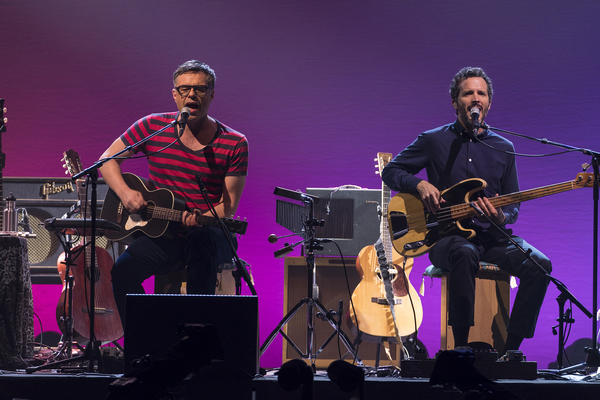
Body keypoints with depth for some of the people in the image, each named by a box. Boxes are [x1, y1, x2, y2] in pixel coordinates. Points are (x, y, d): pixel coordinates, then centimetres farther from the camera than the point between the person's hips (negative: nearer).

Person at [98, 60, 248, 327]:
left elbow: (228, 206, -4)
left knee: (201, 243, -39)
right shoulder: (153, 127, 3)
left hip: (210, 236, -2)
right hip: (162, 234, 2)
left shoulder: (234, 144, -3)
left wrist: (199, 219, -24)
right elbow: (108, 159, 10)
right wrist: (125, 192, -9)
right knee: (123, 270, -27)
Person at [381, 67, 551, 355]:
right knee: (465, 255, -40)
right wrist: (420, 185, -9)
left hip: (492, 236, 3)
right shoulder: (433, 141, 6)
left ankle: (510, 349, -18)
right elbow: (390, 171, 11)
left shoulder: (503, 148, 13)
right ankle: (461, 347, -33)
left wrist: (502, 217, -9)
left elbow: (513, 206, 15)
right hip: (447, 236, -3)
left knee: (539, 265, -25)